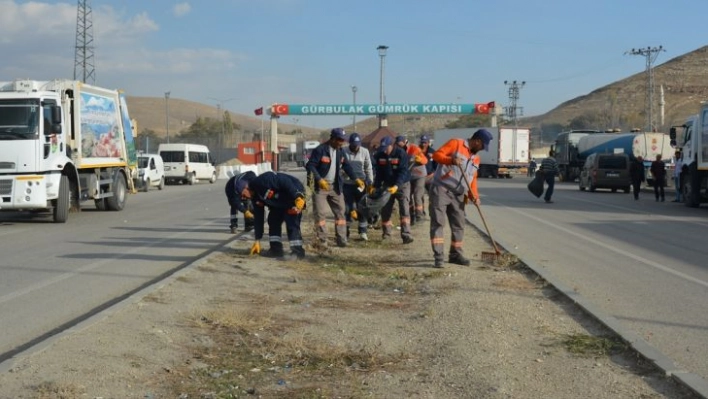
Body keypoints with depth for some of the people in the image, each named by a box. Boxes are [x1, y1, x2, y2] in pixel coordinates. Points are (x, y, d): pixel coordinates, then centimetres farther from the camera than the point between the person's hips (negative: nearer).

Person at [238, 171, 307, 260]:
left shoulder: (263, 180, -26)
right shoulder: (256, 197, 4)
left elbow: (285, 182, -30)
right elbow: (258, 218, 9)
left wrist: (297, 197, -34)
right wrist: (257, 240, 9)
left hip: (294, 194, -10)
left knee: (291, 222, -19)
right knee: (273, 221, 6)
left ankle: (297, 251, -17)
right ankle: (276, 249, 10)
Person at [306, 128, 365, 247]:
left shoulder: (339, 151, 9)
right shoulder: (320, 150, -13)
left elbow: (346, 166, 17)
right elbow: (310, 166, -16)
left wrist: (356, 179, 6)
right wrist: (319, 180, -27)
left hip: (335, 187, 6)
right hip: (320, 186, -6)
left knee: (340, 212, 4)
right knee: (320, 213, -5)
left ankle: (341, 240, 9)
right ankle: (322, 241, 0)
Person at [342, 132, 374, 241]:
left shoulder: (364, 152, 1)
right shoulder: (343, 151, -5)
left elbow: (368, 168, 7)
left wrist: (370, 182, 3)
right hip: (347, 184, -1)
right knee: (347, 209, 3)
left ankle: (363, 231, 12)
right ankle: (345, 232, 10)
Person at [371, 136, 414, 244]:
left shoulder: (401, 154, -18)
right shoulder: (379, 155, -3)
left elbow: (403, 172, -23)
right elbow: (379, 173, 3)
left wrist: (396, 186, -34)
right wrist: (375, 186, -8)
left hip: (402, 184, -5)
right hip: (387, 184, 5)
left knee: (404, 209, -16)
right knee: (385, 210, 4)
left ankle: (406, 235, -20)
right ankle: (386, 234, 17)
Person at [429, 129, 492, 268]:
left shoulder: (476, 159, 17)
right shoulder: (456, 144, -4)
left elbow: (473, 179, 17)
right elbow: (437, 154, -11)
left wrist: (474, 195, 1)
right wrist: (450, 160, -29)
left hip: (458, 195, 7)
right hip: (441, 189, -7)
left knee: (458, 225, 9)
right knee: (438, 223, -8)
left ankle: (455, 254, 21)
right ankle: (438, 256, -10)